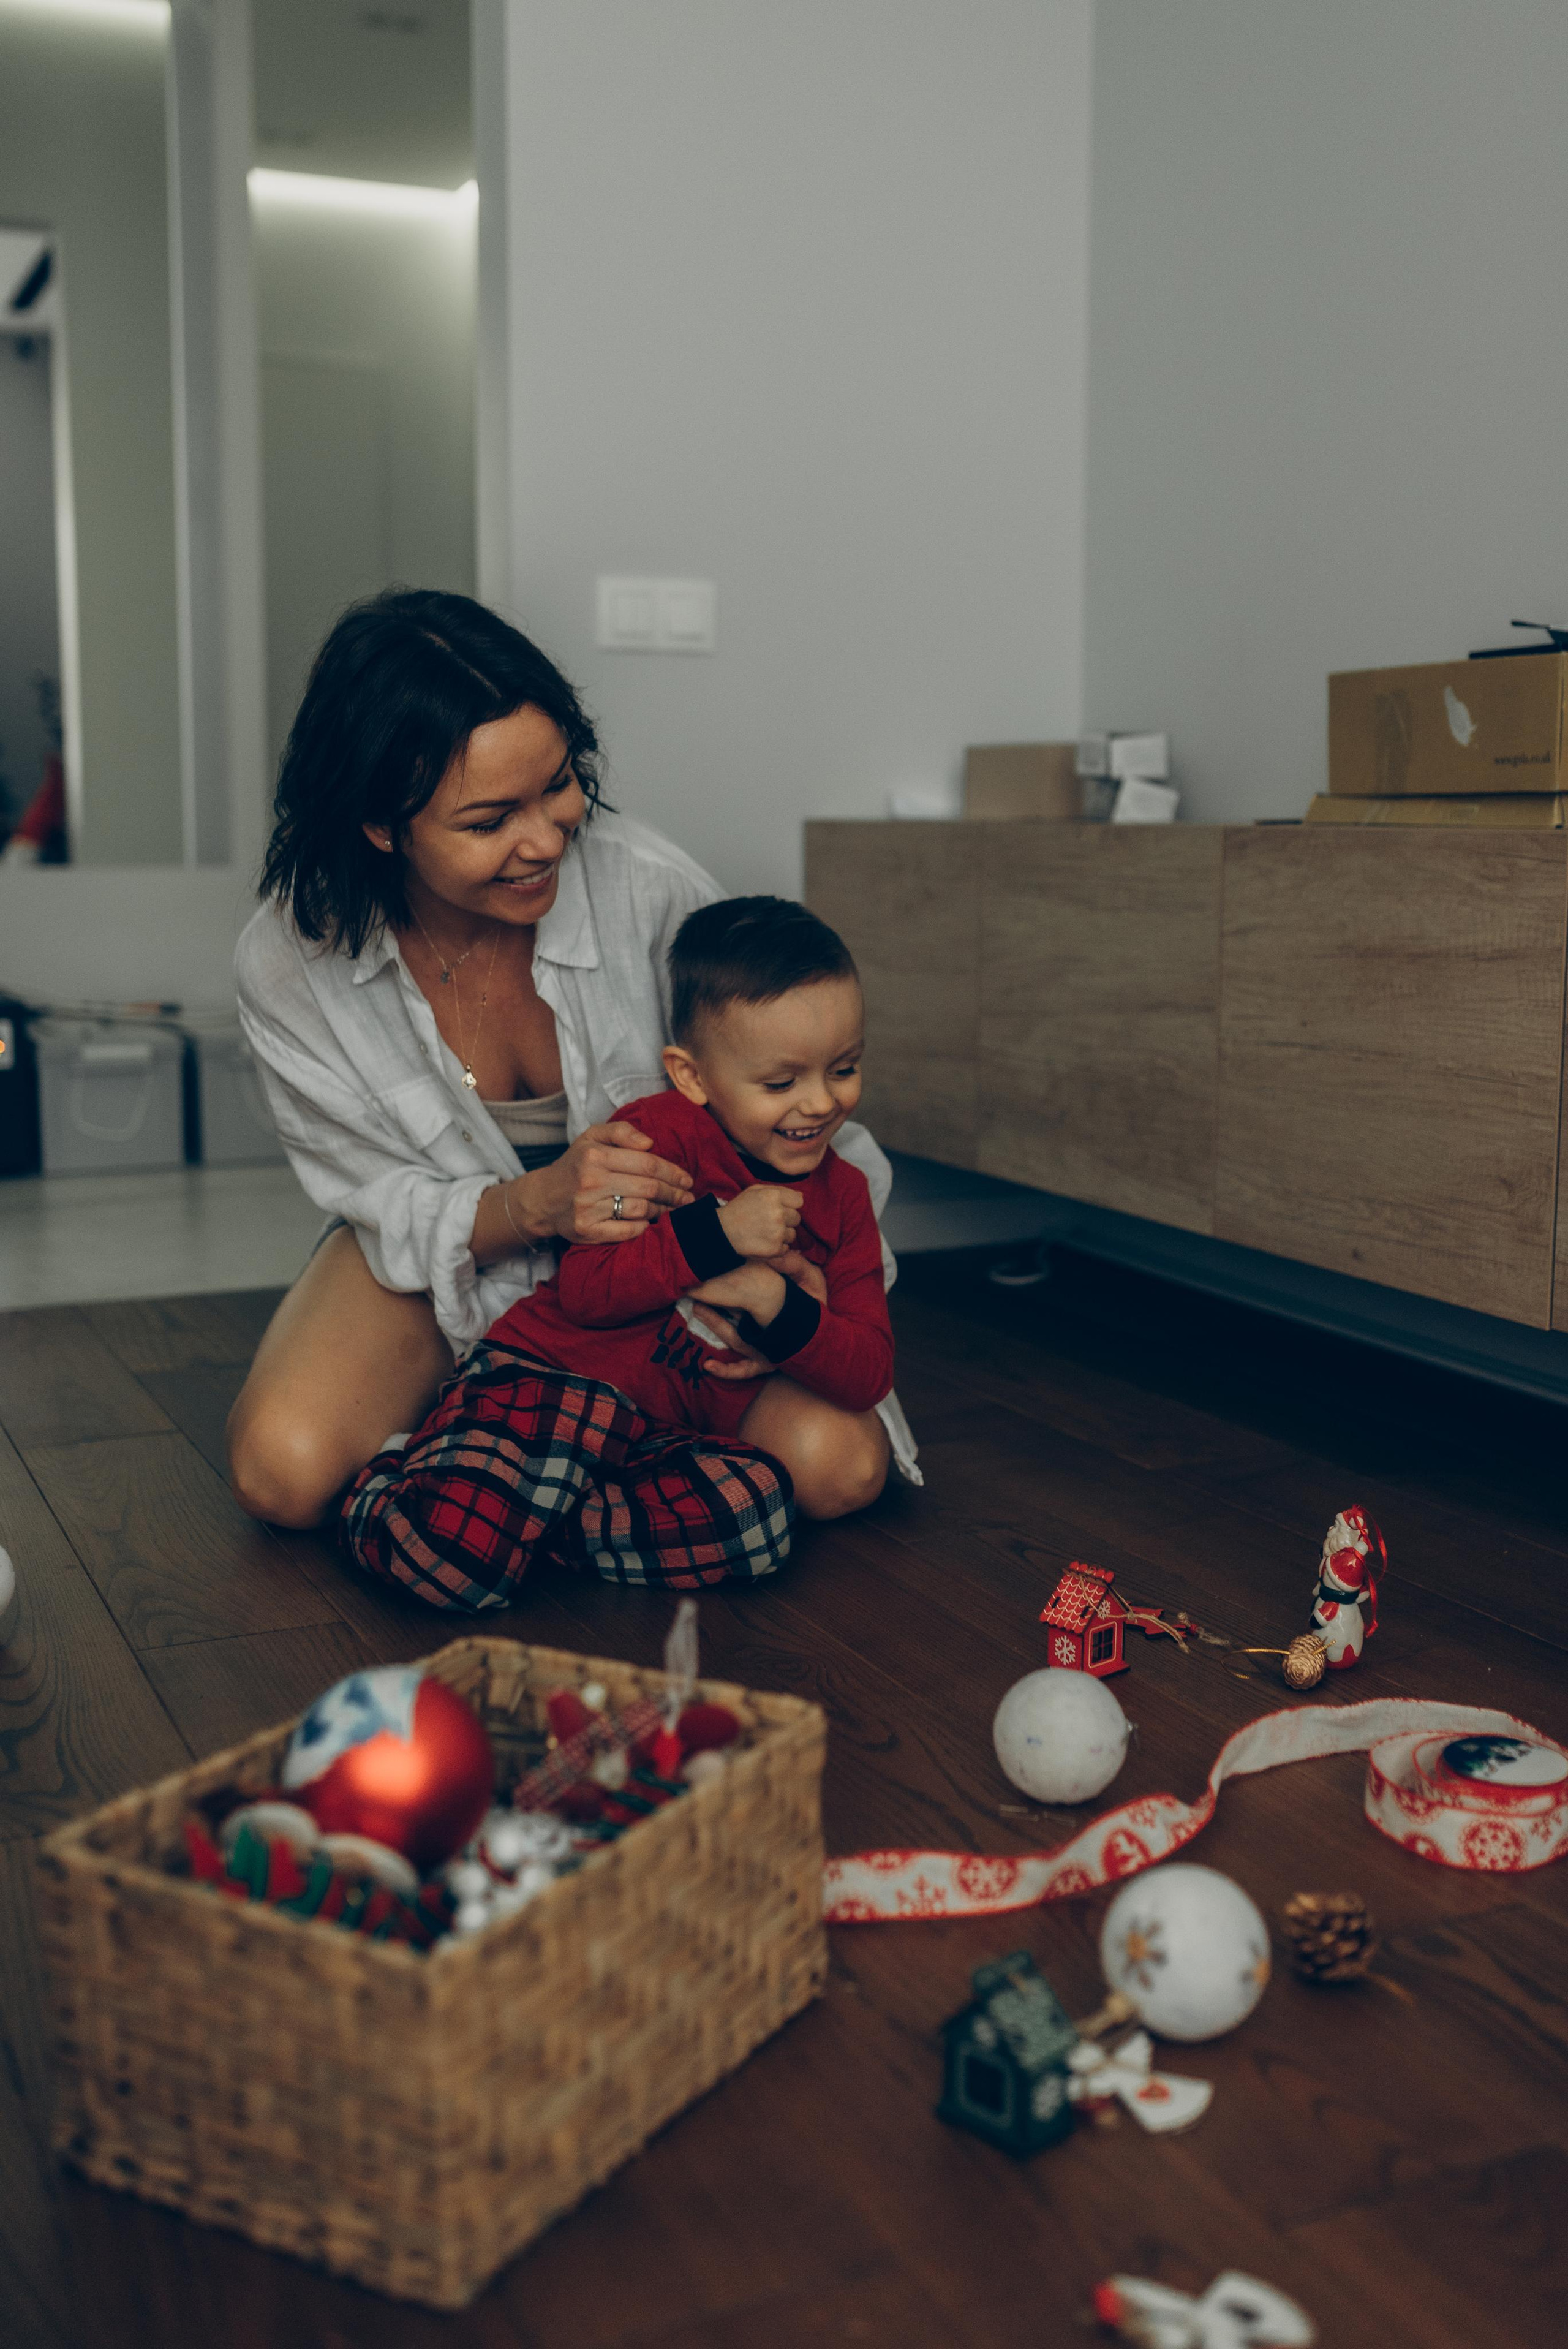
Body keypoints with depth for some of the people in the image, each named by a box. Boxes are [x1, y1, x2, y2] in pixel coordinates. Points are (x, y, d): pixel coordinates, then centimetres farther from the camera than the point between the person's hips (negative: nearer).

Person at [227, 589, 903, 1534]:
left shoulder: (649, 887, -27)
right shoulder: (287, 963, -24)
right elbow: (389, 1201, -17)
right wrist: (534, 1205, -38)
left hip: (666, 1241, 1)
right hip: (447, 1243, 0)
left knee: (834, 1464, -22)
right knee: (286, 1471, -27)